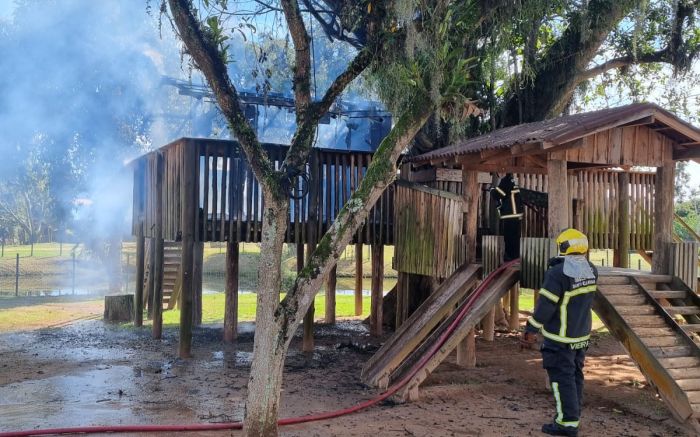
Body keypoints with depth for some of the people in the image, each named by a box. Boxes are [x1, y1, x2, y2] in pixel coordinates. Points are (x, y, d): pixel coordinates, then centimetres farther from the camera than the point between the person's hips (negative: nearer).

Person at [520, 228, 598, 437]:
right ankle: (573, 414, 28)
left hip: (560, 336, -8)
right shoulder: (590, 270, 0)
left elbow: (545, 305, -20)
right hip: (581, 334, 8)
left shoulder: (558, 273, -23)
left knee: (561, 377, 0)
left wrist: (530, 330, -10)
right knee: (575, 374, 17)